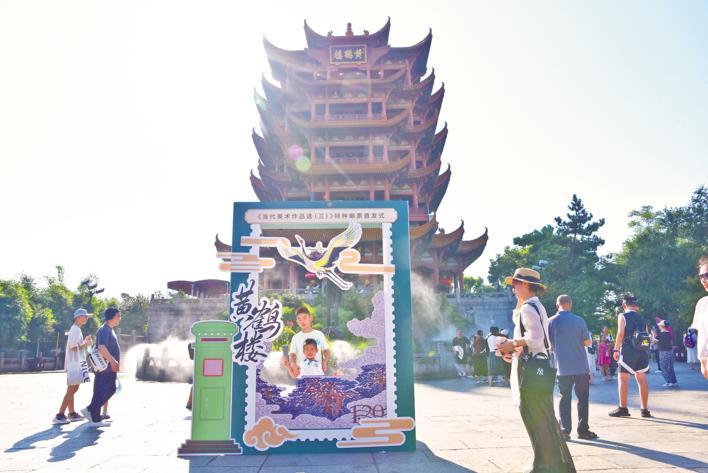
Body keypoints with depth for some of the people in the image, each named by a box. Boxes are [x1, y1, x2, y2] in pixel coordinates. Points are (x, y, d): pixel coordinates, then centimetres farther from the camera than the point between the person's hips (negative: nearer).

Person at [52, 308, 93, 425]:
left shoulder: (76, 329, 17)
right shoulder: (75, 329, -14)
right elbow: (73, 347, -20)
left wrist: (84, 340, 13)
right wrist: (86, 344, -10)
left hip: (75, 364, 11)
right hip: (74, 364, -11)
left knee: (72, 389, 15)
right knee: (71, 390, -9)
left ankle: (72, 413, 22)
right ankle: (59, 416, -8)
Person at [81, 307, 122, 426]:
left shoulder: (110, 330, 16)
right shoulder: (104, 330, -16)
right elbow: (102, 348, -29)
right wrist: (113, 361, -32)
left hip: (110, 368, 10)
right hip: (104, 368, -10)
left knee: (111, 390, 15)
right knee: (100, 392, -2)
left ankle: (90, 410, 22)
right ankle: (95, 419, 6)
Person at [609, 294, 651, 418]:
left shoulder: (622, 316, -2)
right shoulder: (641, 317, 14)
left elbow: (621, 333, -10)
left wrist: (616, 349, -6)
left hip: (628, 350, -5)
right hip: (642, 350, 5)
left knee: (623, 378, -1)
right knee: (641, 379, 9)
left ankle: (623, 408, -5)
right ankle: (645, 410, 12)